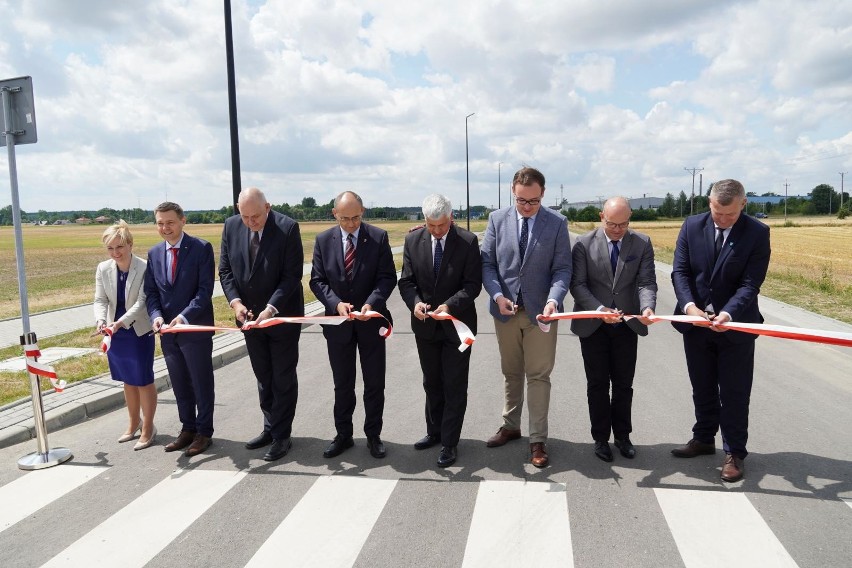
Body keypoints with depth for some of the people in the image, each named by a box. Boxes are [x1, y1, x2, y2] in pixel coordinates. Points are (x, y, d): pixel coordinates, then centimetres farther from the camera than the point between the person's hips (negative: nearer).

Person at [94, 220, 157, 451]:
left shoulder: (144, 268, -17)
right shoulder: (103, 269, -1)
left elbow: (142, 302, -20)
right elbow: (100, 300, 1)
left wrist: (121, 321, -31)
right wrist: (101, 320, -18)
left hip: (140, 332, -5)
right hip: (115, 334, 5)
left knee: (144, 381, 3)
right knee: (128, 381, 18)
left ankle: (148, 427, 18)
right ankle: (134, 423, 35)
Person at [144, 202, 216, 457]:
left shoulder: (201, 248, -9)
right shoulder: (154, 253, 7)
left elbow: (205, 290, -14)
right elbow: (151, 292, 8)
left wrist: (184, 317, -24)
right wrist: (156, 316, -11)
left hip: (195, 328, -5)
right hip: (168, 330, 5)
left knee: (202, 384, 6)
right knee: (179, 384, 15)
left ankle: (203, 432, 20)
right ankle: (187, 429, 30)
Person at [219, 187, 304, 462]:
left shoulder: (287, 227, -16)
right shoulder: (231, 226, -2)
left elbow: (292, 275, -17)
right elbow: (225, 269, 3)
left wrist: (271, 308, -25)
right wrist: (235, 301, -12)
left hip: (282, 315, -5)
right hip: (250, 316, 5)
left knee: (283, 378, 5)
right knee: (263, 377, 16)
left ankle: (281, 436, 16)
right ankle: (270, 428, 31)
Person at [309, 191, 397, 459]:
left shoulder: (378, 237, -5)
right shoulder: (323, 240, -1)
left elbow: (387, 277, -7)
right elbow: (317, 281, -1)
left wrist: (371, 303, -24)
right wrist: (336, 303, -18)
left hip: (371, 320, -1)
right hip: (338, 323, 1)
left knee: (374, 383, 9)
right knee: (342, 384, 13)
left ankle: (373, 436, 25)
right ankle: (343, 435, 28)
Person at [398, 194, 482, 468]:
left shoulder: (468, 241, -11)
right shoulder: (413, 240, -3)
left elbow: (473, 284, -12)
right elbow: (406, 281, -1)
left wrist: (450, 305, -27)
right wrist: (415, 302, -21)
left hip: (456, 324, -3)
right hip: (425, 324, 3)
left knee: (454, 386, 4)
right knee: (432, 383, 18)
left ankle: (449, 442, 16)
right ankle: (435, 431, 36)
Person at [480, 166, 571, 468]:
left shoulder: (557, 223, -4)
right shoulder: (497, 219, 0)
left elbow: (562, 268, -6)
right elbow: (487, 263, 1)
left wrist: (553, 300, -22)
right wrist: (498, 296, -14)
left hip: (540, 311, -2)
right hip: (506, 310, 2)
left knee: (538, 376, 3)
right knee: (511, 373, 16)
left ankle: (538, 440, 13)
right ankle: (510, 426, 33)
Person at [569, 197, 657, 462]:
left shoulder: (642, 243, -2)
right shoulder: (584, 244, -8)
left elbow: (647, 282, -6)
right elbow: (577, 284, -10)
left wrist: (647, 307, -26)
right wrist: (599, 309, -24)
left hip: (627, 324, 2)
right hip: (593, 325, -1)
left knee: (624, 384, 12)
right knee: (597, 385, 9)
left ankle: (622, 435, 29)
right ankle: (601, 438, 24)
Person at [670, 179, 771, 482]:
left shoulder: (757, 233, -9)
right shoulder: (692, 226, -3)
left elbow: (750, 283, -14)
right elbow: (680, 271, -6)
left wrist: (728, 313, -30)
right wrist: (689, 305, -22)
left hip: (736, 325, -2)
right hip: (695, 322, 3)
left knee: (734, 393, 6)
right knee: (702, 388, 17)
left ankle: (734, 453, 19)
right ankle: (704, 439, 34)